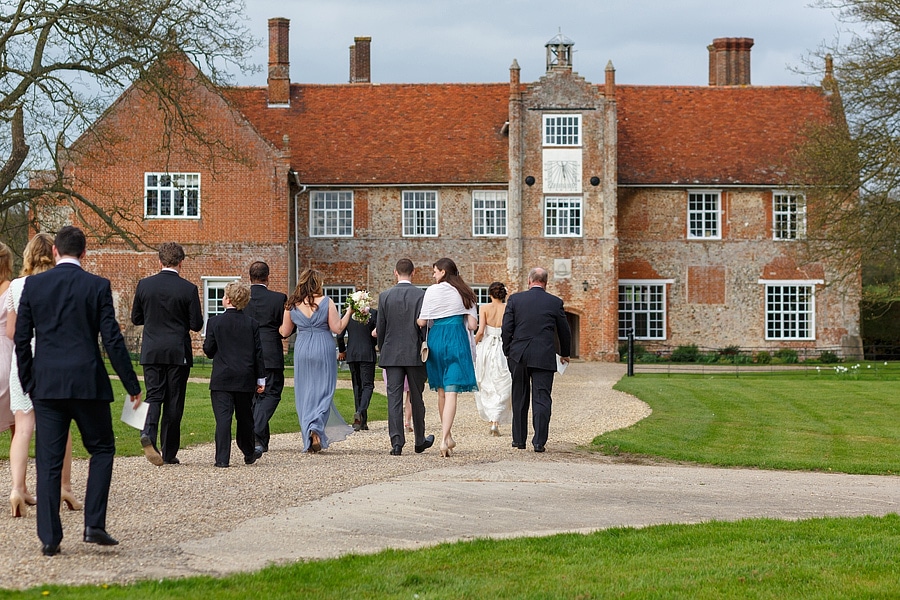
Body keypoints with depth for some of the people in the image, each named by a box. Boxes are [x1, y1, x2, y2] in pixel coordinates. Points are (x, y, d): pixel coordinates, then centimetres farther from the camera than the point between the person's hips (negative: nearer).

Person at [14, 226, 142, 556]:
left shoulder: (33, 284, 3)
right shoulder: (97, 286, -3)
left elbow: (21, 339, 5)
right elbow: (112, 339, -5)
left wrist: (28, 383, 16)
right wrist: (132, 385, 2)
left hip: (45, 384, 2)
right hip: (87, 382, -2)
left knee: (48, 460, 5)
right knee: (101, 448, 13)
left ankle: (49, 537, 3)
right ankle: (94, 524, 2)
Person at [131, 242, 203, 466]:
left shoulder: (144, 285, -1)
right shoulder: (188, 289, -8)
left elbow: (136, 318, 8)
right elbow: (196, 325, -6)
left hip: (151, 352, 2)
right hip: (178, 352, -2)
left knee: (154, 395, 7)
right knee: (174, 401, 6)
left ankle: (148, 433, -21)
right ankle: (169, 453, 10)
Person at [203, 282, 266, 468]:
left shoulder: (215, 322, -5)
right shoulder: (252, 324, 2)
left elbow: (208, 349, -3)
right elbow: (258, 353, 3)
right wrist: (261, 378, 8)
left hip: (222, 379, -3)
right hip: (245, 379, 3)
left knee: (223, 417, -5)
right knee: (245, 417, 16)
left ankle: (222, 458, -12)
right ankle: (249, 453, 30)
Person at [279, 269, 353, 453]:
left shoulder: (292, 305, 1)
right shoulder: (326, 302, -6)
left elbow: (284, 332, 8)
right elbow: (337, 328, -6)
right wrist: (349, 312, 4)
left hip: (302, 350, 2)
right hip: (323, 349, -2)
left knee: (304, 393, 10)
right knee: (323, 390, 5)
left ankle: (309, 439, 10)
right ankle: (316, 427, -20)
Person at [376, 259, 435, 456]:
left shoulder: (385, 296, -1)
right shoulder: (421, 295, -6)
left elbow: (380, 327, 3)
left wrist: (382, 349, 16)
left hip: (392, 354, 0)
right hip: (415, 354, 0)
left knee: (394, 399, 0)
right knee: (416, 399, 11)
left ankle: (397, 442, -7)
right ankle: (420, 441, 22)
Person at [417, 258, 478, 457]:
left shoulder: (433, 291, -3)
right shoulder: (465, 293, 5)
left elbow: (422, 322, -4)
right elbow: (472, 325, 2)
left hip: (436, 341, 0)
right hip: (458, 342, 0)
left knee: (441, 391, 14)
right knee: (451, 392, -6)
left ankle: (448, 437, 21)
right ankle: (444, 439, -20)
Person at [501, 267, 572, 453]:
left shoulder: (515, 299, 1)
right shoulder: (555, 303, 1)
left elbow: (506, 329, -1)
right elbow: (564, 331, 10)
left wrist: (508, 352, 12)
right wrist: (564, 353, 26)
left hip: (518, 356, 1)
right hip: (544, 358, -1)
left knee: (519, 399, 13)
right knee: (542, 399, 0)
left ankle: (519, 439, 18)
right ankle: (539, 442, -7)